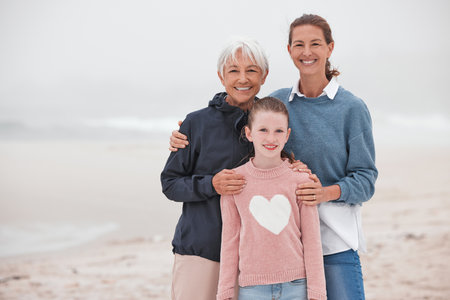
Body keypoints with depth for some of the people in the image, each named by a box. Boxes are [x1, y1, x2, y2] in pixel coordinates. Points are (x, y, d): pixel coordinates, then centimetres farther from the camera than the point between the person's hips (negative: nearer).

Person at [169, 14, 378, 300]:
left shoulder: (352, 107, -2)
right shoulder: (277, 102, 7)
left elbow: (366, 179, -3)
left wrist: (327, 192, -22)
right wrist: (189, 138, 3)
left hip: (336, 240, -2)